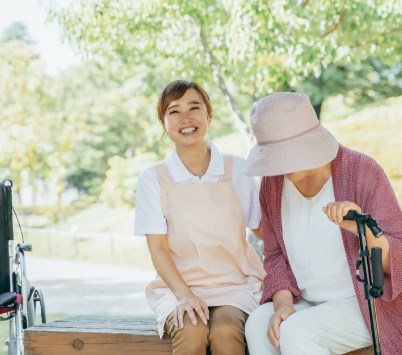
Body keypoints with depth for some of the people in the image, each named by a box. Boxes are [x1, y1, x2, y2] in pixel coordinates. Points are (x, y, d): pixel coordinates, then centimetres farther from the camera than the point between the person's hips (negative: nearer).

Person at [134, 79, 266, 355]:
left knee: (225, 332, -31)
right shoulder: (153, 179, 2)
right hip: (177, 286, 0)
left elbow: (264, 230, 7)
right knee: (192, 332, -32)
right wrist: (184, 294, -17)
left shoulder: (237, 170, 5)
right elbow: (157, 247, -2)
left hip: (235, 285, 1)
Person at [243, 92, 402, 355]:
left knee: (295, 332, -29)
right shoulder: (272, 184, -2)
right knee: (258, 325, -24)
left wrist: (363, 229, -37)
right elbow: (275, 255, 7)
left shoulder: (362, 171, -15)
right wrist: (283, 302, -12)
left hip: (367, 305, -4)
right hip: (308, 304, 5)